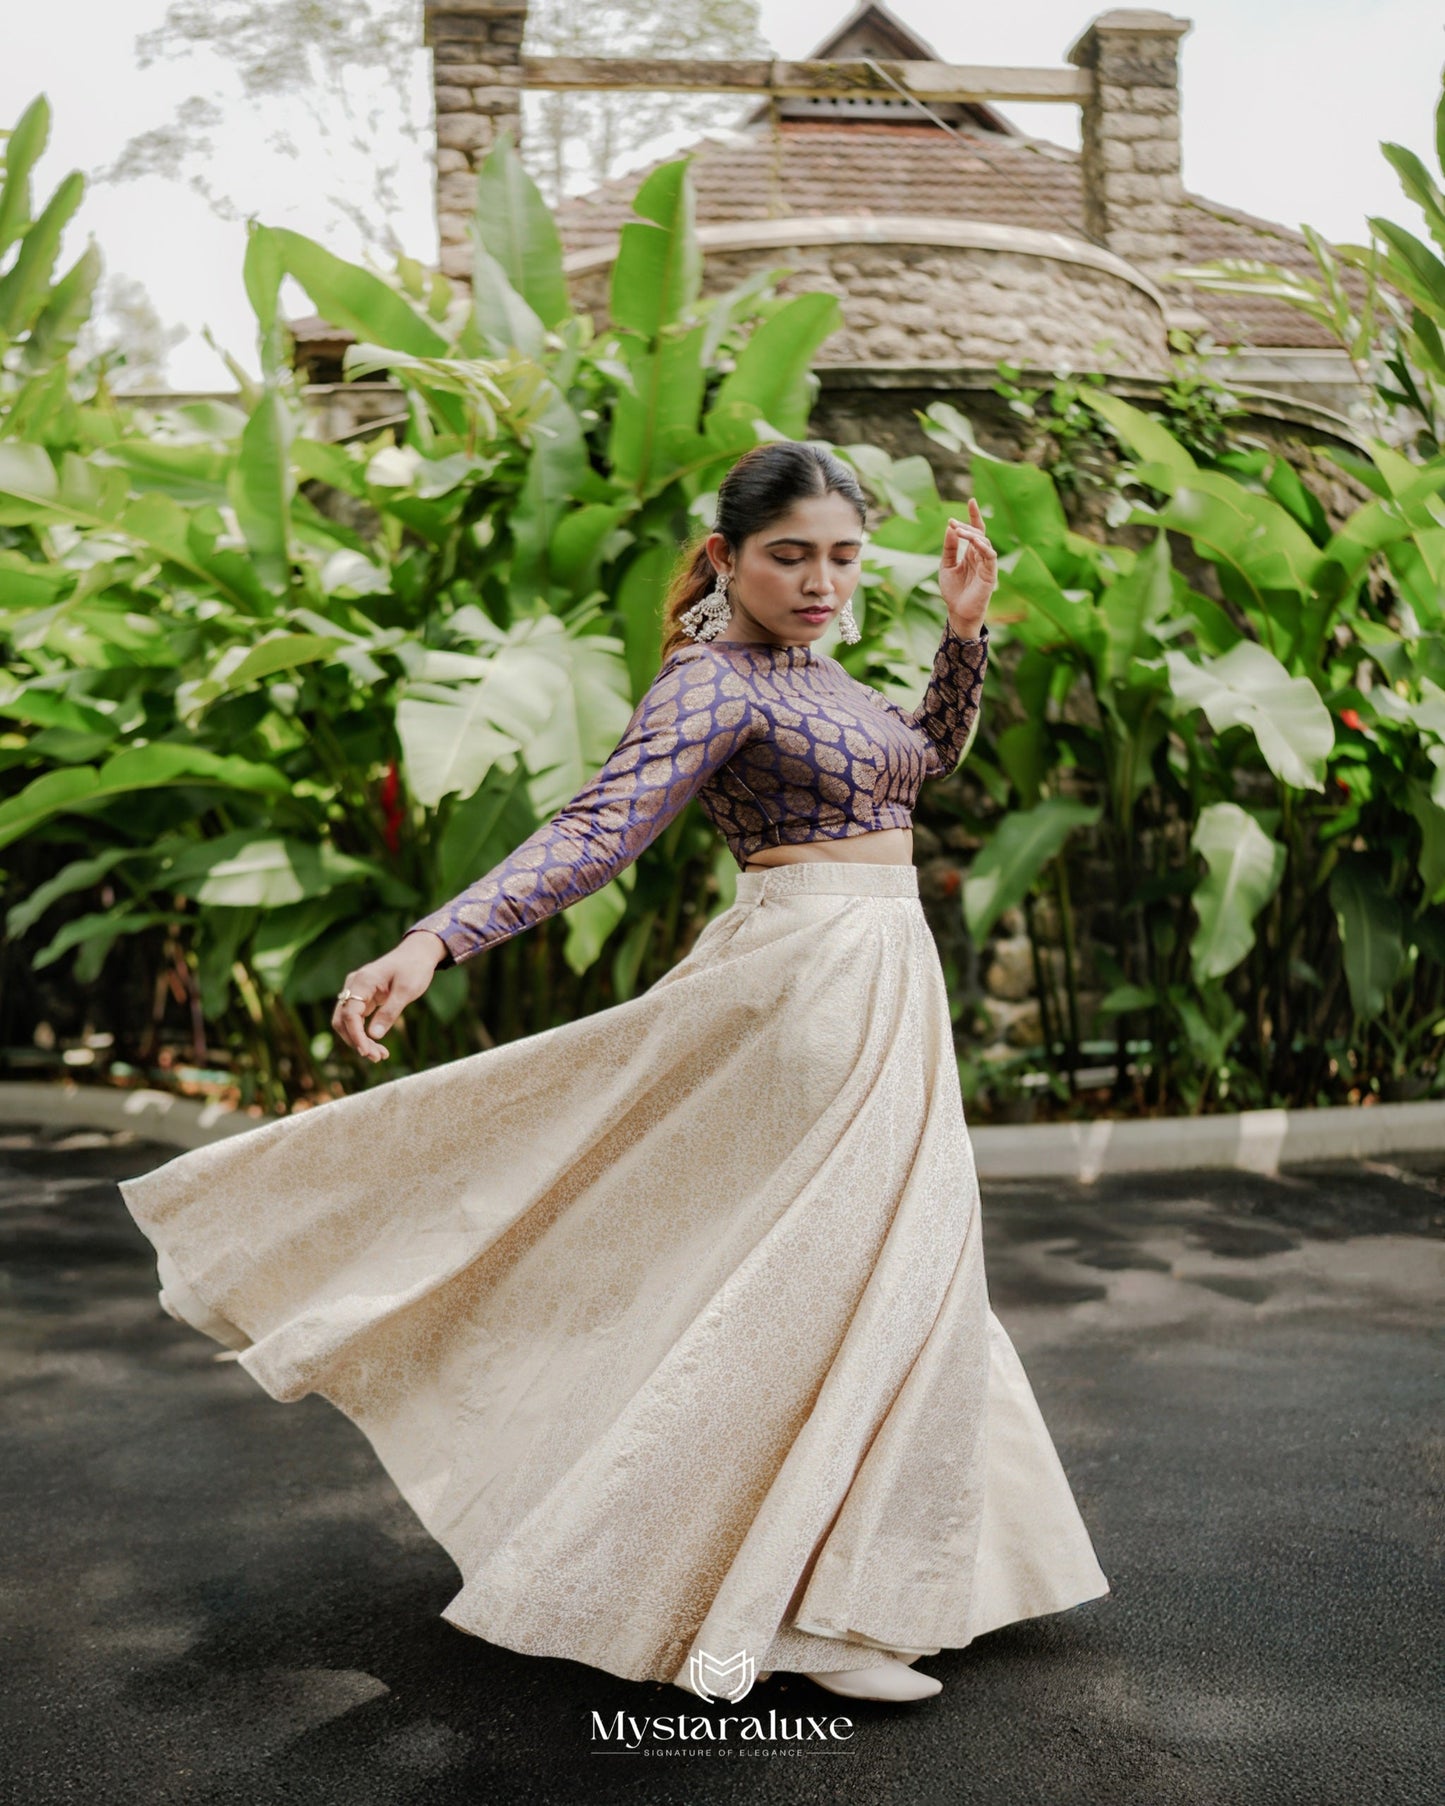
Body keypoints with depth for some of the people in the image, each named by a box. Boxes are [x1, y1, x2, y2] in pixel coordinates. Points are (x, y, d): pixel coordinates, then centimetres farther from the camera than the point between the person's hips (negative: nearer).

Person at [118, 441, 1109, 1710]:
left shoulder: (809, 669, 14)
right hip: (820, 981, -10)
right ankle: (806, 1611, -1)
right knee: (861, 1272, -8)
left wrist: (967, 627, 10)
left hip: (877, 985, 10)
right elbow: (595, 832, -23)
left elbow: (930, 753, 26)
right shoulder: (711, 682, -13)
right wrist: (432, 941, -36)